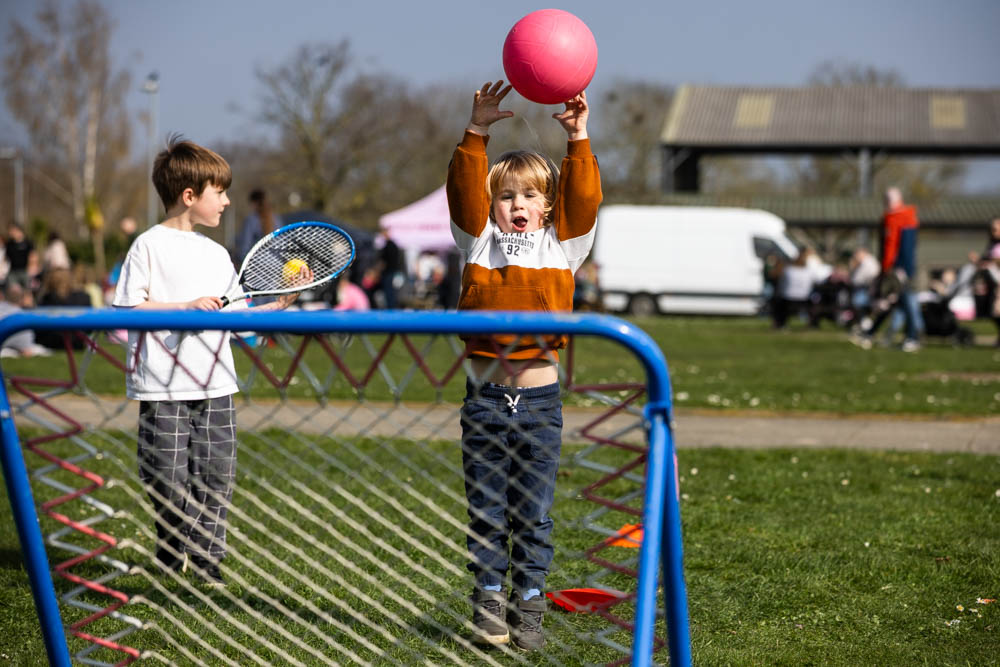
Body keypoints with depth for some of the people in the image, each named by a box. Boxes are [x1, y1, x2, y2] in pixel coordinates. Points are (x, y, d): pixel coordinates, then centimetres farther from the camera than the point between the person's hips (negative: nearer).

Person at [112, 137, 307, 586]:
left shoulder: (217, 254, 15)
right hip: (164, 387, -5)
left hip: (215, 384, 5)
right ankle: (171, 558, 17)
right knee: (170, 478, -1)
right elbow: (128, 308, -10)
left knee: (216, 476, 3)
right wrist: (187, 307, -17)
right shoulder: (149, 246, -3)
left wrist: (282, 302, 6)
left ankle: (207, 559, 14)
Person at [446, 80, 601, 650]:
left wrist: (578, 141, -12)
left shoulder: (562, 245, 7)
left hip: (540, 398, 0)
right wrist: (478, 133, -15)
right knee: (487, 513, 7)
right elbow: (465, 190, -6)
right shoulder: (480, 241, 6)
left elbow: (582, 199, -4)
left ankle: (528, 608, 14)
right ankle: (489, 605, 17)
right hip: (486, 399, 0)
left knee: (534, 515, 5)